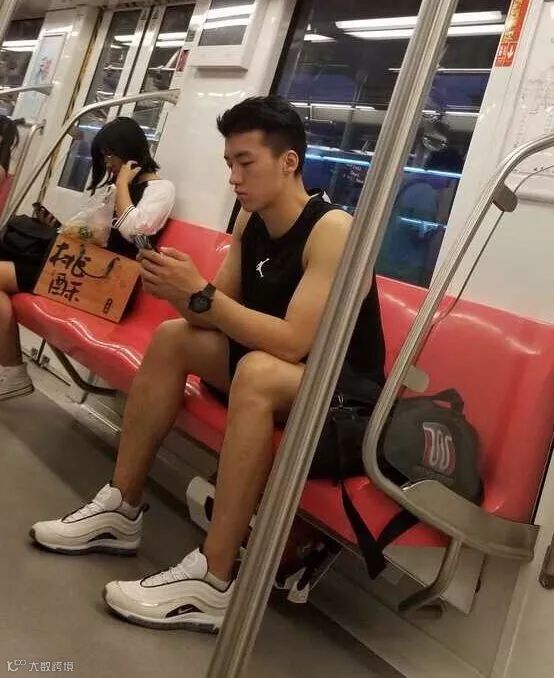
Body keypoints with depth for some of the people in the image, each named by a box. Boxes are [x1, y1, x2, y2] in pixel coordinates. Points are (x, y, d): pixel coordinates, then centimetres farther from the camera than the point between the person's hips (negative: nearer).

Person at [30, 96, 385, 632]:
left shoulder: (332, 228, -22)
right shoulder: (250, 222, 2)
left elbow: (294, 342, -31)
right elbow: (223, 315, 3)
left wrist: (200, 295, -30)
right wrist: (180, 292, -18)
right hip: (273, 370, 8)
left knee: (257, 371, -37)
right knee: (172, 337, 0)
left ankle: (212, 582, -27)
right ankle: (121, 510, 3)